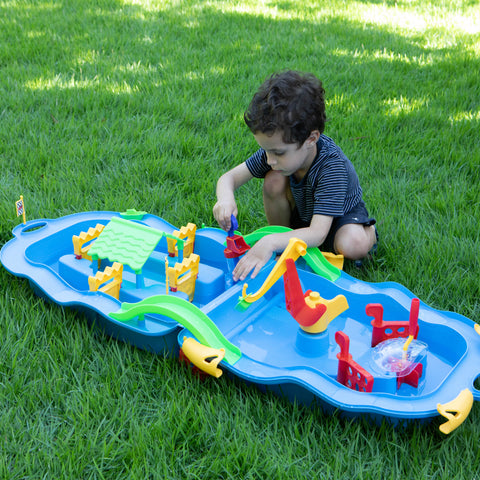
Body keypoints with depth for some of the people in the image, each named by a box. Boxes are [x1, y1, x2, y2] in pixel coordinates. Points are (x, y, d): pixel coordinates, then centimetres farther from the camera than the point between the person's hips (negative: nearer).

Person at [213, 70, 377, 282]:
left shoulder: (332, 166, -40)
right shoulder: (277, 147, -25)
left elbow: (317, 233, -46)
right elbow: (229, 178, -18)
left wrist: (271, 243, -60)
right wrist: (226, 199, -43)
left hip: (340, 215, -4)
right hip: (299, 211, 4)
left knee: (353, 247, -37)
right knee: (274, 180, -27)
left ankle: (369, 231, 1)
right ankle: (283, 235, -4)